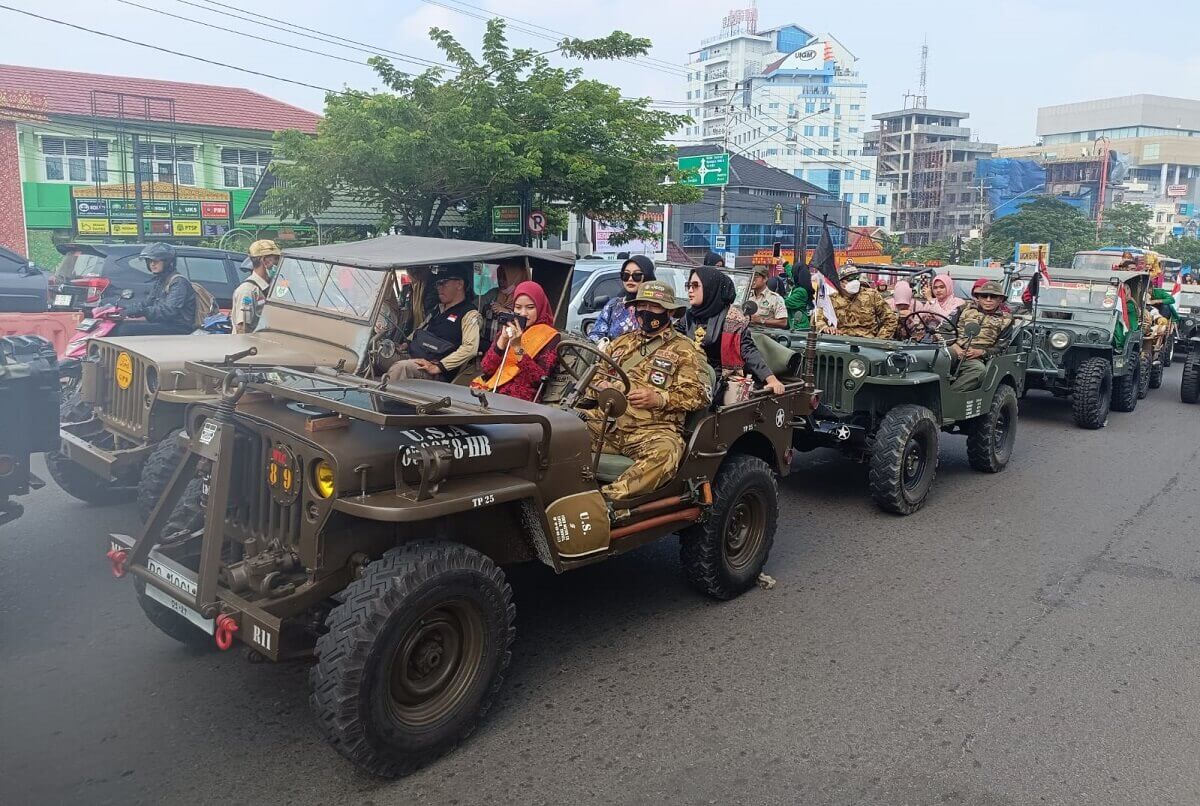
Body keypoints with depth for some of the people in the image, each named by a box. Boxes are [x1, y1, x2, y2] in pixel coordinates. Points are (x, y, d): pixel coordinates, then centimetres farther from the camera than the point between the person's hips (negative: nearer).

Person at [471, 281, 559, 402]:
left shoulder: (549, 337, -2)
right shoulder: (509, 329, 12)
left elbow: (540, 379, -12)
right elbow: (487, 368, 4)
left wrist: (518, 348, -19)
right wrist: (502, 339, -9)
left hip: (520, 398, -5)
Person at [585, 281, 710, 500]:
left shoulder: (684, 350, 8)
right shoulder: (621, 343, 24)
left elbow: (700, 393, 0)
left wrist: (659, 398, -14)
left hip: (653, 430, -4)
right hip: (606, 424, 4)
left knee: (664, 453, -38)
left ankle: (608, 497, -46)